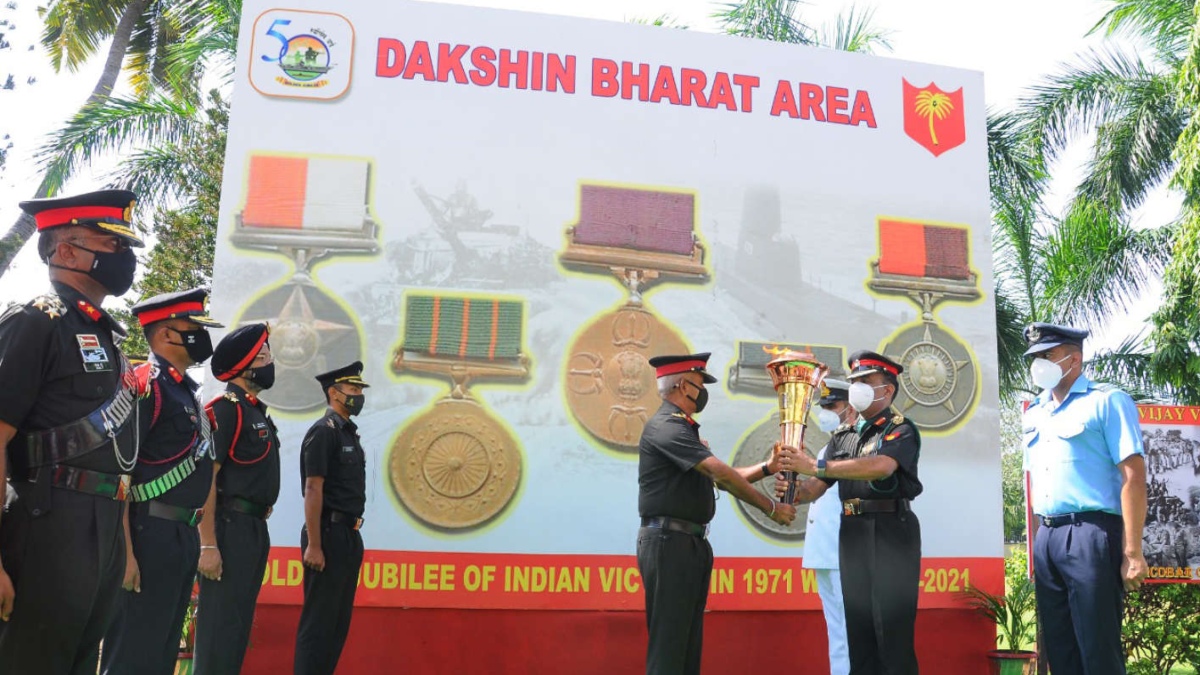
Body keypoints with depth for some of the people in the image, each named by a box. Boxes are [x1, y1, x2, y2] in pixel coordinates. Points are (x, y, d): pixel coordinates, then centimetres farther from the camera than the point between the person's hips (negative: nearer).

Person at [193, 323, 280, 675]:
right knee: (220, 624, -5)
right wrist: (208, 545, -23)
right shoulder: (225, 409, -12)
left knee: (239, 622, 14)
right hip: (230, 528, -9)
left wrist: (260, 516, 18)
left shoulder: (258, 412, 16)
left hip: (255, 529, 9)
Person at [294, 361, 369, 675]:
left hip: (349, 536, 9)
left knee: (339, 620, 13)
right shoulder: (323, 431, -11)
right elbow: (313, 491, -16)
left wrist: (352, 538, 14)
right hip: (330, 534, -9)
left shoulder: (349, 433, 15)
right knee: (319, 620, -2)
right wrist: (313, 545, -20)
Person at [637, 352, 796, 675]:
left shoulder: (682, 428, 18)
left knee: (688, 640, 13)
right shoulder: (665, 427, -13)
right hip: (669, 541, -10)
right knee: (668, 640, -6)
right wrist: (771, 508, -14)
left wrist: (767, 467, 7)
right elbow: (721, 474, -19)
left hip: (692, 543, 10)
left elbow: (719, 477, 16)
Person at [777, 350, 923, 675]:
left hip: (891, 531, -6)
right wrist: (793, 493, -12)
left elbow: (881, 466, -25)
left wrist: (817, 465, -29)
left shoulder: (900, 429, -4)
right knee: (858, 624, 11)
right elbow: (818, 486, 12)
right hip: (852, 533, 6)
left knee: (892, 627, -4)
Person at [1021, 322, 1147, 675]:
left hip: (1091, 534, -7)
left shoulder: (1106, 402, -3)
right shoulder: (1033, 413, 16)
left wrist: (1132, 552, -15)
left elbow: (1133, 477, -10)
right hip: (1046, 537, 7)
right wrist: (1038, 543, 14)